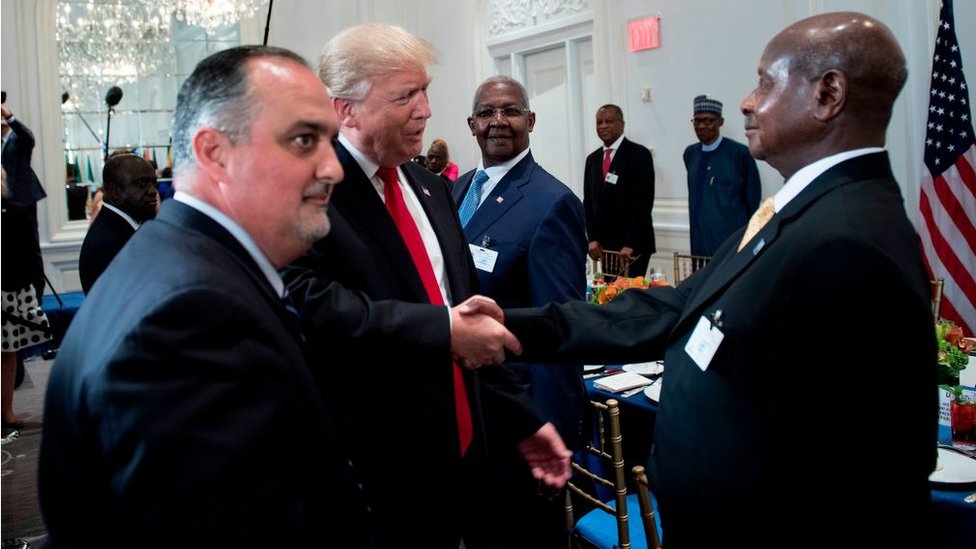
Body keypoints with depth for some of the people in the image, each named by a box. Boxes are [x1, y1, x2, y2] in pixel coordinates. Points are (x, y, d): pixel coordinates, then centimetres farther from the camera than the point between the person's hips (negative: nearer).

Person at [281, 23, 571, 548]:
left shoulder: (430, 188, 12)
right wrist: (442, 328, -29)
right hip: (369, 466, -7)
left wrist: (521, 418, 11)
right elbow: (311, 307, -30)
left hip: (458, 449, 7)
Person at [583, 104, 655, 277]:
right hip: (603, 245, 5)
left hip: (633, 246, -5)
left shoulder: (639, 154, -5)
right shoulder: (592, 159, 12)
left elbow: (643, 201, -11)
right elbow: (588, 202, 12)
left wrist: (631, 244, -16)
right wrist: (593, 239, 0)